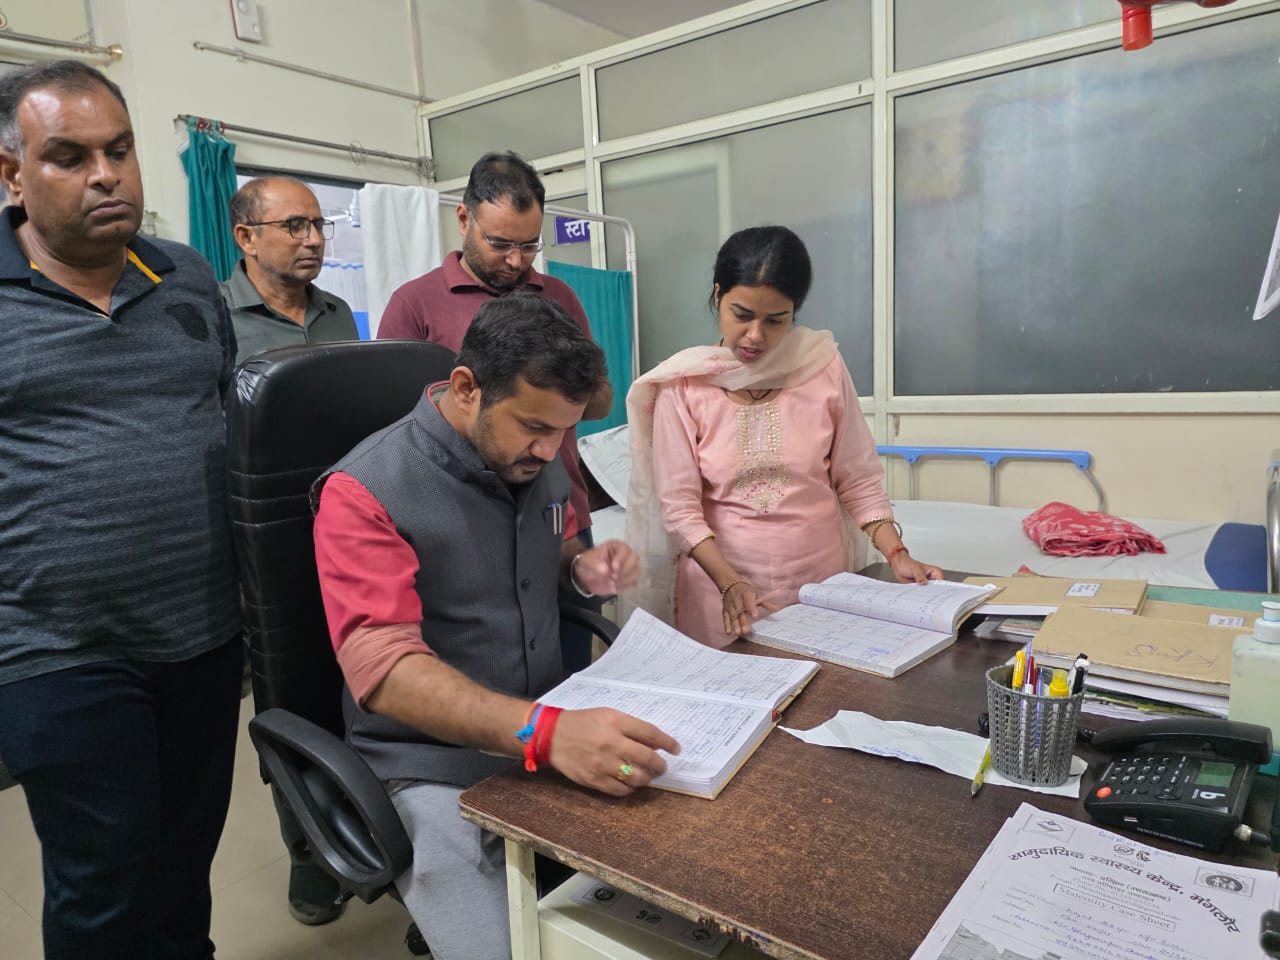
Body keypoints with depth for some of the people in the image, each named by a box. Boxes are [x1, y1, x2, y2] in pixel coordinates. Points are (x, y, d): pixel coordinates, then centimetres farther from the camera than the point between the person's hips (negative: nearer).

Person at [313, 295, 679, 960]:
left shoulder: (536, 460, 1)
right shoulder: (365, 492, -18)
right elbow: (383, 668, -27)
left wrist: (584, 570, -5)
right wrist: (546, 732, -40)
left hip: (555, 735, 6)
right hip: (435, 769, -5)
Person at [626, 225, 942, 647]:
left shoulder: (824, 368, -3)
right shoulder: (683, 385, -7)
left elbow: (857, 479, 2)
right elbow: (679, 505, -10)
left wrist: (897, 554, -9)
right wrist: (729, 583, -22)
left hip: (820, 579, 2)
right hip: (722, 584, -1)